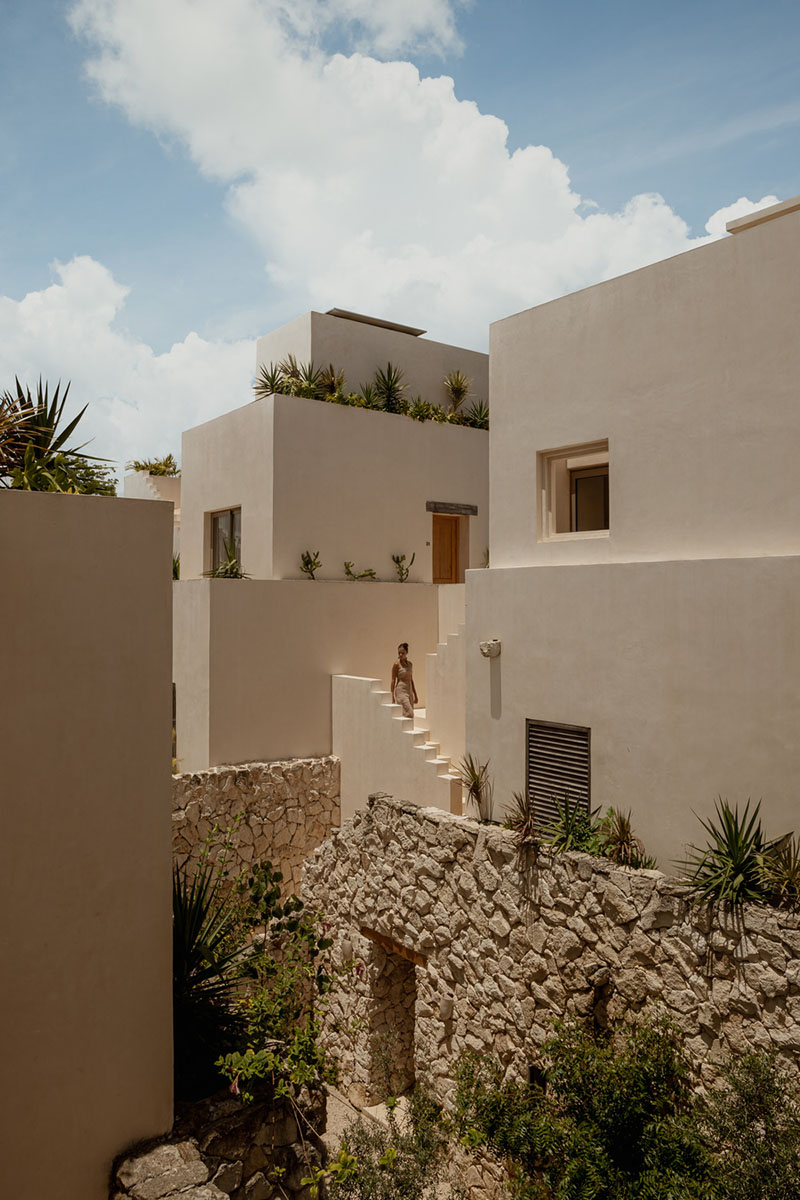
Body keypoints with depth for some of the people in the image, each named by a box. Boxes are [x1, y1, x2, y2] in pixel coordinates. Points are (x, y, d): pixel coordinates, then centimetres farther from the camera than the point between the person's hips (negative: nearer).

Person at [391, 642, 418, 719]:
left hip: (409, 690, 7)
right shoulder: (397, 664, -8)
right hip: (401, 690, -7)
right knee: (409, 713, -16)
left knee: (410, 714, 5)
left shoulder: (410, 663, 9)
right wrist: (392, 697, -10)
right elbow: (393, 681, -7)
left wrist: (415, 695, 18)